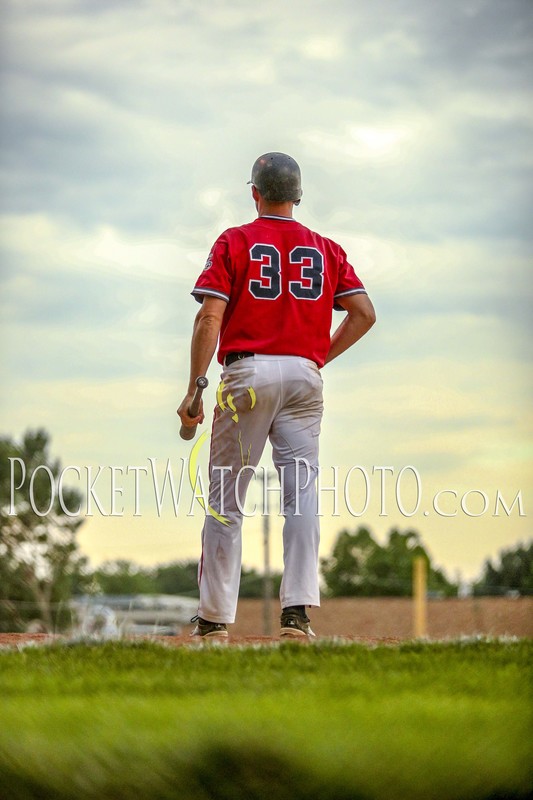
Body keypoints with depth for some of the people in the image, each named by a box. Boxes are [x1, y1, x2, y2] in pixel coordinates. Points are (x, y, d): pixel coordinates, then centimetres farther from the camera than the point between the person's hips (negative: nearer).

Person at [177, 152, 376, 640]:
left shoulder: (234, 243, 2)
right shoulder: (326, 250, 11)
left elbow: (210, 317, -7)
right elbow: (364, 313, 4)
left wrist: (195, 389, -7)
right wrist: (322, 357, 13)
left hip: (246, 373, -2)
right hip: (304, 377, 2)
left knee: (226, 498, 3)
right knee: (301, 491, -2)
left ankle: (215, 619, 4)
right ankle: (298, 609, -15)